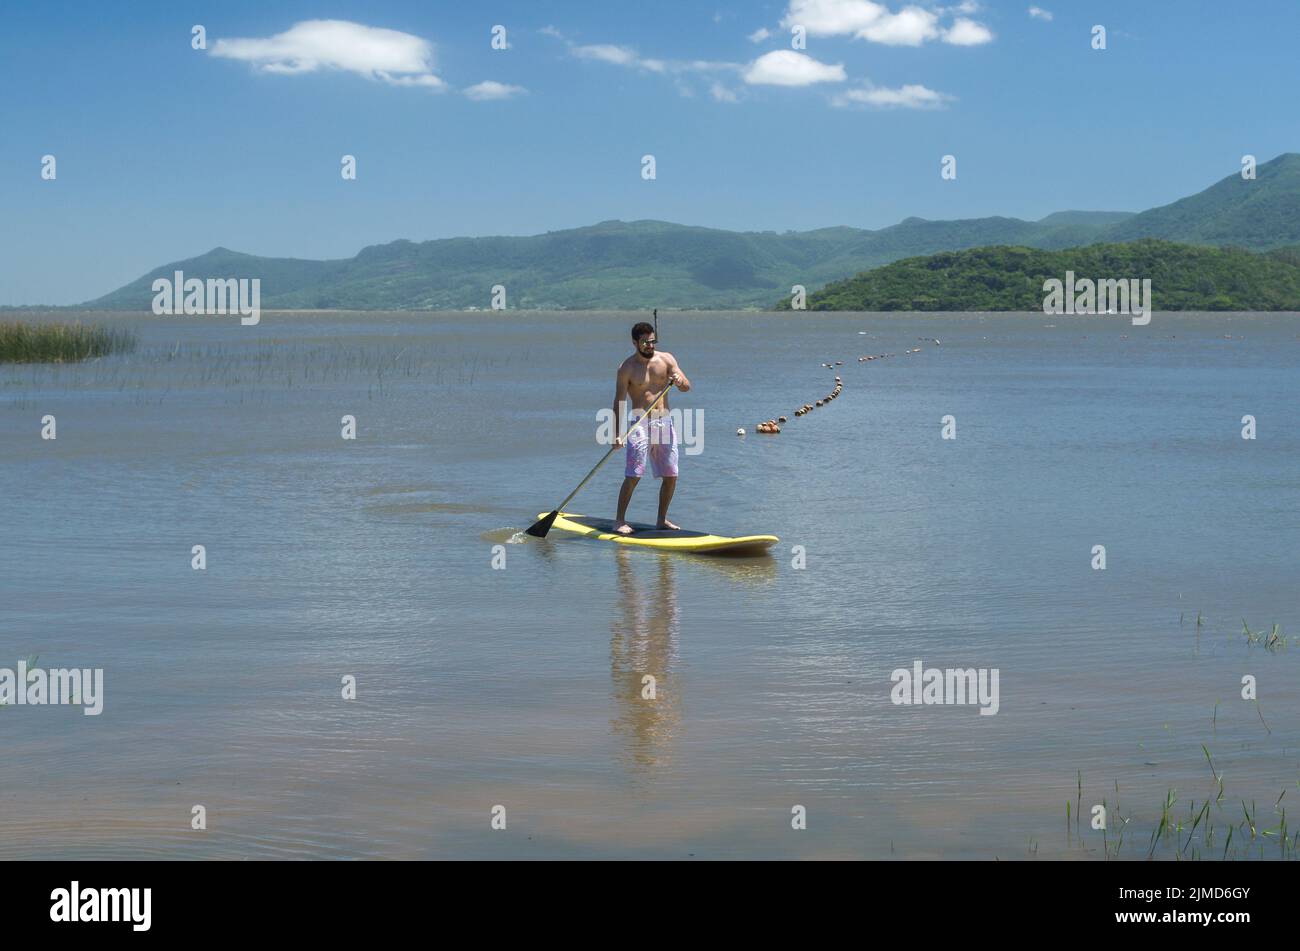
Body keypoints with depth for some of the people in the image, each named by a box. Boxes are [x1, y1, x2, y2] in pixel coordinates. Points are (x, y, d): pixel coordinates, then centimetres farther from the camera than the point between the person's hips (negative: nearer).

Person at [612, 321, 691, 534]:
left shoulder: (666, 359, 6)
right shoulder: (627, 368, -5)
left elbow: (687, 387, 2)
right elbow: (619, 402, -7)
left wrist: (680, 381, -23)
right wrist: (618, 433, -16)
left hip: (665, 421, 4)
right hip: (640, 422, -4)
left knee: (671, 475, 5)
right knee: (633, 475, -11)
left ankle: (662, 520, 18)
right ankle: (620, 521, -5)